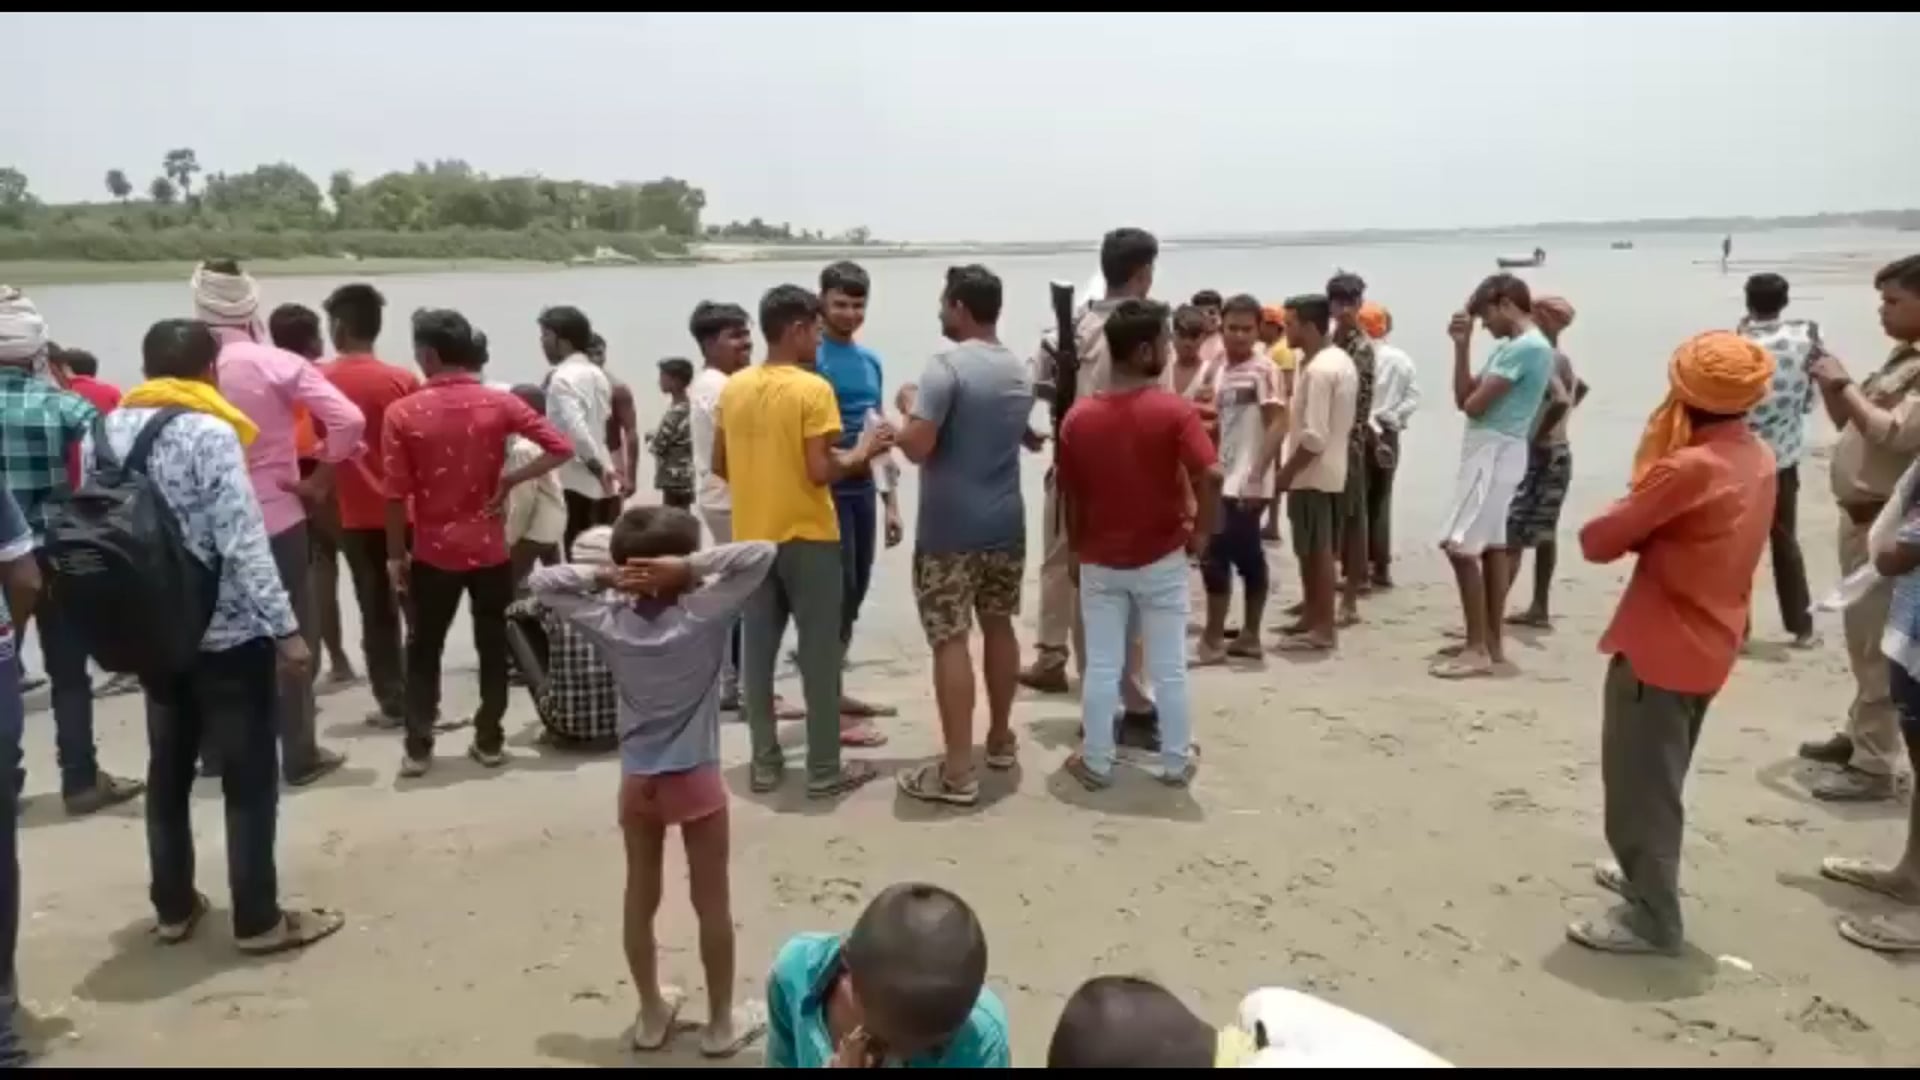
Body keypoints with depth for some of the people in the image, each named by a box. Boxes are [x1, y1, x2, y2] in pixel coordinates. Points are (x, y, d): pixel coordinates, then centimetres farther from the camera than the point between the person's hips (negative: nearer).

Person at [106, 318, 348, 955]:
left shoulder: (109, 429, 5)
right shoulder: (210, 434, -16)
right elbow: (244, 544, -21)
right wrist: (287, 629, -18)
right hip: (228, 634, -7)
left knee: (167, 771, 16)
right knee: (249, 779, 2)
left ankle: (173, 908, 27)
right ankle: (259, 920, 9)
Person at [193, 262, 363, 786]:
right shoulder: (279, 364, -12)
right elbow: (349, 421, -20)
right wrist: (319, 480, -8)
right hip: (276, 519, -3)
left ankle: (218, 752, 27)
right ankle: (300, 756, 12)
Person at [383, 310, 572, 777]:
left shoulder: (402, 413, -8)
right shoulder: (498, 403, -4)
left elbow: (396, 494, -8)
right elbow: (561, 447, -10)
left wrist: (395, 554, 2)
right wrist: (510, 480, -5)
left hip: (433, 552, -1)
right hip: (489, 548, 1)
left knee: (424, 648, 12)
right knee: (493, 644, 13)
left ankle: (418, 748, 12)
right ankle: (489, 740, 18)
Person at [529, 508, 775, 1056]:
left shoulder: (609, 621, -8)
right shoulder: (702, 614, -18)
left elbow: (542, 581, 3)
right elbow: (761, 553, -22)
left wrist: (601, 576, -8)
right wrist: (691, 568, -23)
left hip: (636, 780, 4)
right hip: (695, 778, -3)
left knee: (640, 897, 16)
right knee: (712, 903, 10)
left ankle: (651, 1013, 31)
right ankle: (721, 1021, 22)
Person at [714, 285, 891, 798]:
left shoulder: (733, 388, 5)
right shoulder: (813, 389, -14)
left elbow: (720, 466, 10)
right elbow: (820, 471, -19)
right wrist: (862, 451, -3)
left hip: (751, 535, 6)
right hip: (806, 536, -6)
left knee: (756, 649, 11)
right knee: (819, 652, 3)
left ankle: (765, 762, 19)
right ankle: (825, 770, 9)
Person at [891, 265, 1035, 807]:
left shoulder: (947, 367, -15)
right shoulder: (1020, 371, 10)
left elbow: (917, 446, -21)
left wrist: (909, 406, -1)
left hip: (949, 528, -7)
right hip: (1005, 522, 7)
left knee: (950, 641, -3)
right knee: (998, 627, 19)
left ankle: (957, 772, -1)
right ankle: (1001, 739, 31)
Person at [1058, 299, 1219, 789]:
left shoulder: (1078, 416, -4)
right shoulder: (1174, 410, -14)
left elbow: (1070, 493, 2)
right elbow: (1211, 476, -24)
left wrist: (1077, 547, 14)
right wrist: (1201, 532, -9)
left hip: (1100, 560, 2)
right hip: (1161, 557, -2)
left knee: (1101, 667, 10)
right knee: (1169, 667, 10)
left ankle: (1096, 763, 18)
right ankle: (1176, 762, 21)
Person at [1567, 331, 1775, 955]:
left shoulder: (1689, 468, -24)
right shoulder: (1757, 459, 4)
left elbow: (1598, 541, -17)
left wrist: (1626, 521, 0)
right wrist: (1647, 526, -1)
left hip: (1659, 646, -9)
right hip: (1708, 646, 9)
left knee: (1639, 781, 2)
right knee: (1660, 775, 24)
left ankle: (1652, 919, 10)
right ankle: (1648, 875, 39)